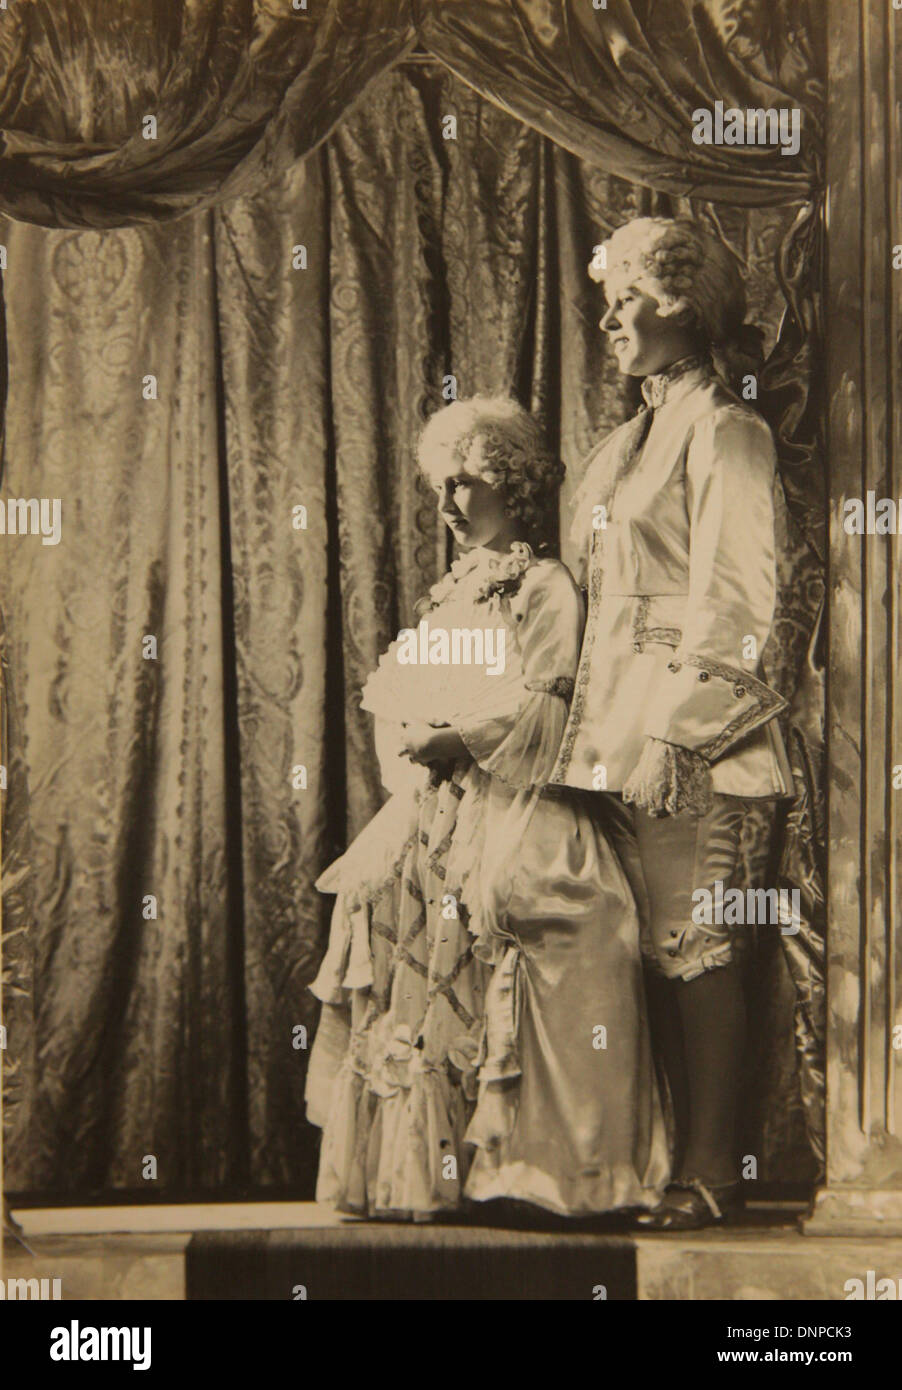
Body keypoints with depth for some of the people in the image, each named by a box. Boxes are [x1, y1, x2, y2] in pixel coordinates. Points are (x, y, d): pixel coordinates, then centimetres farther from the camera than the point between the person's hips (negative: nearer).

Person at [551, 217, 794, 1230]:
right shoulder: (624, 445, 19)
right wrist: (599, 723, 13)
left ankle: (712, 1169, 5)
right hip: (617, 717, 8)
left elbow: (734, 602, -13)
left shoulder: (723, 429, -6)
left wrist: (674, 730, -18)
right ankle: (678, 1153, 16)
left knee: (692, 941, -4)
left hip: (688, 724, -8)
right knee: (656, 945, 8)